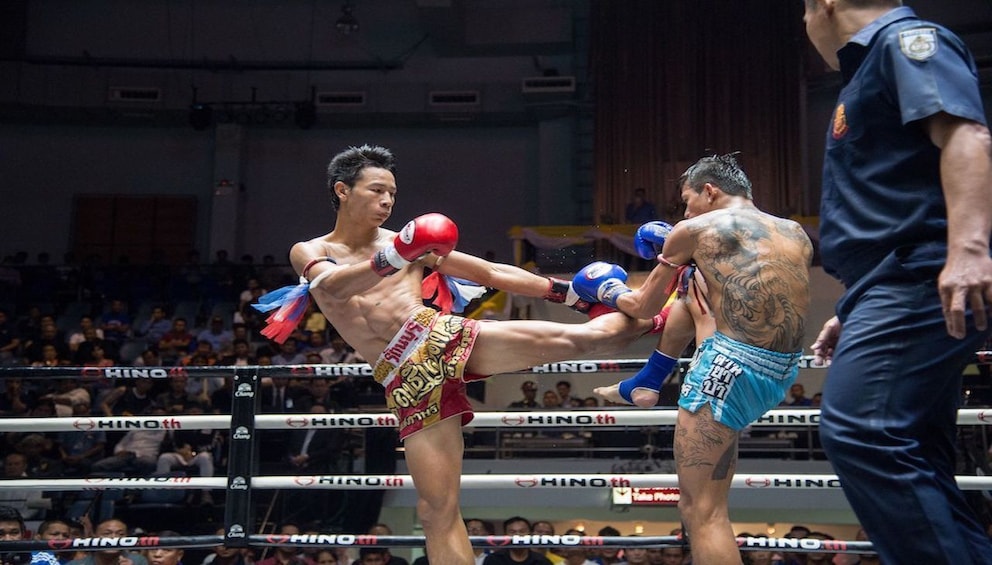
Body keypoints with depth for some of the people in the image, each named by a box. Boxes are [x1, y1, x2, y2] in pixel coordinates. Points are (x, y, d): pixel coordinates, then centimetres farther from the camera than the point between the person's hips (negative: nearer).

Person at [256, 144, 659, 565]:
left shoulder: (406, 242, 16)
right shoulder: (309, 252, 11)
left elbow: (494, 274, 17)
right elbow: (333, 286, -14)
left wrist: (571, 292, 14)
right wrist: (394, 258, -33)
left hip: (448, 336, 2)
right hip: (409, 379, -2)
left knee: (580, 337, -11)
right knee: (438, 511, -7)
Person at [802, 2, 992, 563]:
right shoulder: (872, 71, 27)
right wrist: (853, 315, 31)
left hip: (922, 280, -11)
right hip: (903, 289, 11)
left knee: (859, 432, -21)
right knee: (913, 460, 8)